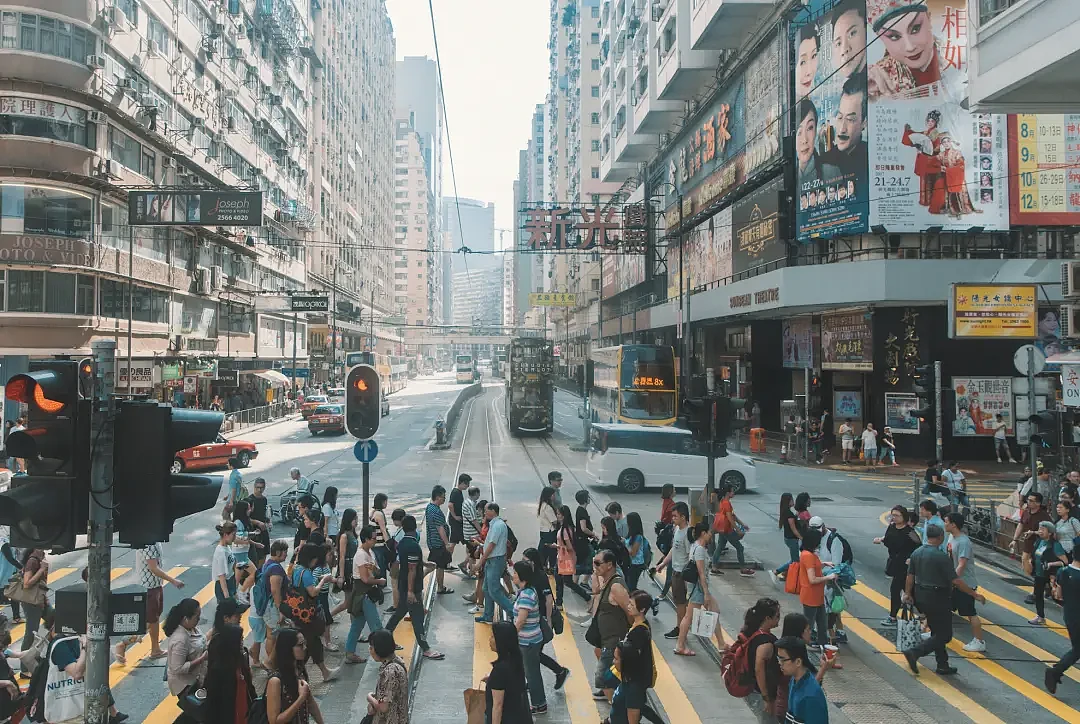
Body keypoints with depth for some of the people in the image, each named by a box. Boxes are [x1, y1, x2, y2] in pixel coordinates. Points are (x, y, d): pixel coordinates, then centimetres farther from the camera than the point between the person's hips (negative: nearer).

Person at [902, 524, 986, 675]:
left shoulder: (916, 553, 2)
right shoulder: (941, 556, -20)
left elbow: (910, 575, 10)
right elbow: (956, 581, -19)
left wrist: (908, 593, 23)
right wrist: (975, 595, -11)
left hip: (921, 596, 8)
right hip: (938, 599, -8)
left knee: (937, 632, 18)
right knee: (944, 635, 2)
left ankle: (943, 666, 21)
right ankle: (915, 653, -9)